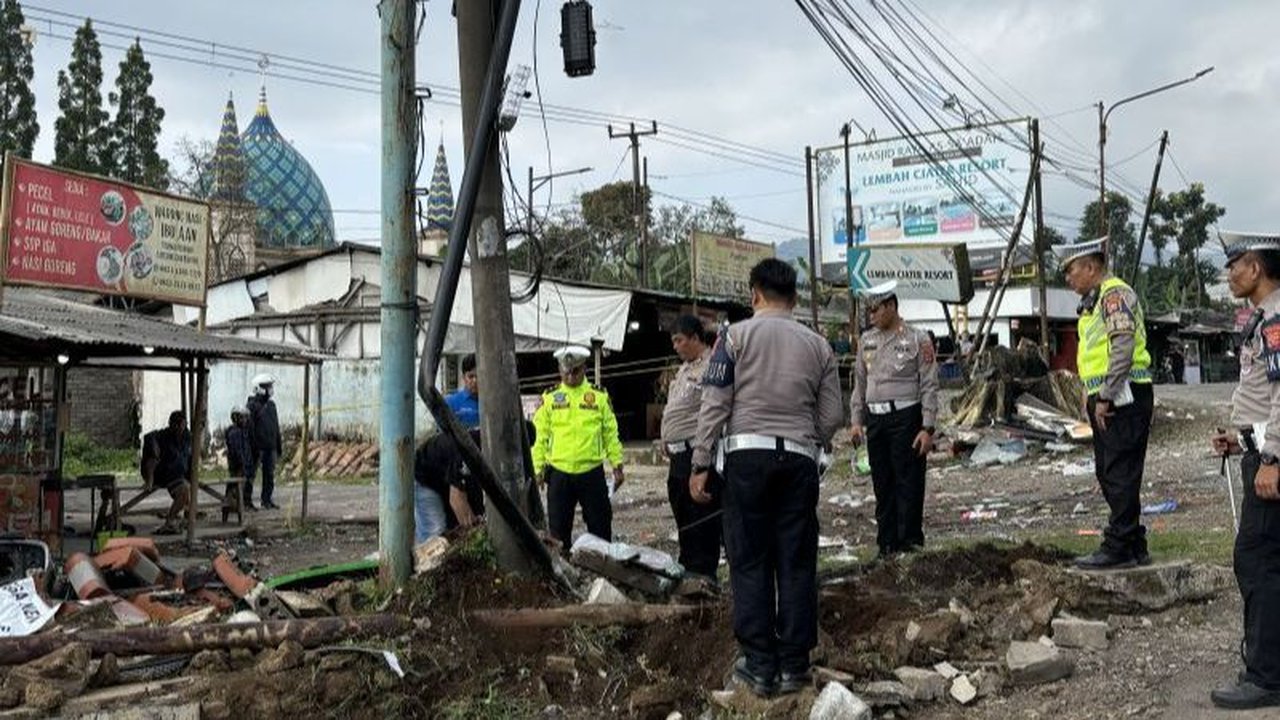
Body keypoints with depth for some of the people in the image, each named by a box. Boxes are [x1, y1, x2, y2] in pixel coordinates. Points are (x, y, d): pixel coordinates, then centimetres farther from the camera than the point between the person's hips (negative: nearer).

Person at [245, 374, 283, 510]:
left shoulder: (271, 404, 14)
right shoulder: (252, 405, -9)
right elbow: (249, 428, -13)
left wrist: (279, 445, 18)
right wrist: (253, 447, -17)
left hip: (270, 447, 7)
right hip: (257, 447, -7)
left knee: (270, 474, 9)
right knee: (251, 474, -1)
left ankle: (267, 500, 17)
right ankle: (247, 500, 4)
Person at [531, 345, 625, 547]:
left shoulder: (599, 397, 5)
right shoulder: (550, 398, 4)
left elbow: (611, 434, 6)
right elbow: (540, 436, 5)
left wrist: (617, 465, 2)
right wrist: (538, 467, 0)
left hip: (592, 472, 0)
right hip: (559, 474, 0)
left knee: (600, 525, 6)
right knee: (558, 527, 7)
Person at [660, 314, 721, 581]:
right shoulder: (684, 369, 21)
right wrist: (667, 442, 21)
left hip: (698, 452, -10)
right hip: (679, 455, 10)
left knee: (702, 518, -6)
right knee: (682, 516, 16)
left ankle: (703, 573, -1)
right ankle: (688, 568, 25)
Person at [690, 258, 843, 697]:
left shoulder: (736, 335, 2)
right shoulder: (817, 345, 11)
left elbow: (715, 403, -4)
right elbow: (832, 417, 10)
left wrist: (700, 464, -2)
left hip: (747, 455, -2)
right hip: (799, 460, 2)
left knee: (750, 562, 4)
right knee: (797, 563, 7)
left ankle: (759, 664, 6)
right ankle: (794, 664, 11)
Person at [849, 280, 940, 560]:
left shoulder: (917, 339, -3)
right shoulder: (867, 340, 13)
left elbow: (929, 386, -5)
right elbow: (859, 382, 18)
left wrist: (927, 428, -11)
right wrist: (857, 420, 11)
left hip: (905, 418, -5)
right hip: (875, 419, 5)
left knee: (908, 482, -3)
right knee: (882, 484, 8)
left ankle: (909, 541, 5)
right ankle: (887, 542, 16)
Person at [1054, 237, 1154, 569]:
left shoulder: (1115, 294, -11)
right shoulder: (1094, 300, 21)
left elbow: (1123, 348, -21)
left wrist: (1105, 397, -21)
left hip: (1123, 398, -11)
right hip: (1107, 401, 11)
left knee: (1121, 475, -8)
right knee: (1109, 474, 13)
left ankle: (1119, 548, -4)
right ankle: (1134, 547, 20)